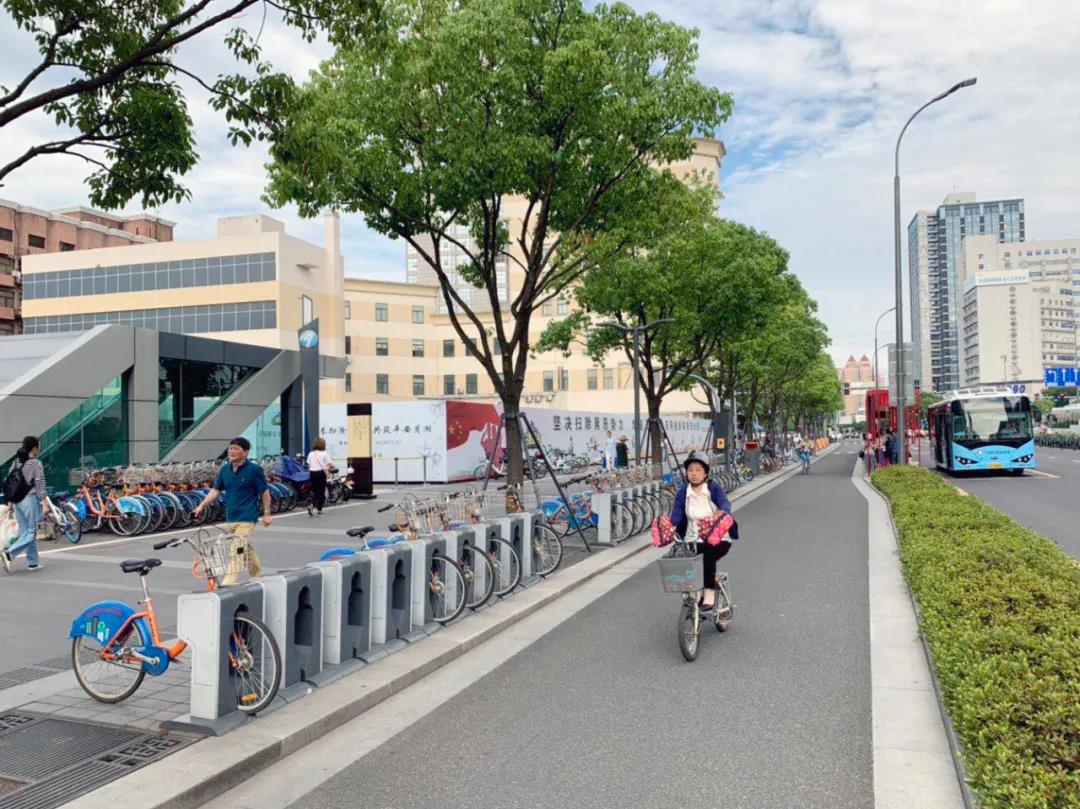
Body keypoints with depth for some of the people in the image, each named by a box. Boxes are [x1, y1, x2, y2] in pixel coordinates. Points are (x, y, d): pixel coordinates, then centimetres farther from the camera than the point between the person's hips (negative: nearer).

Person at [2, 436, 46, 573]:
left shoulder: (16, 463, 10)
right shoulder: (35, 463, -9)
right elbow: (40, 484, -10)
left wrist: (10, 501, 19)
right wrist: (43, 501, -6)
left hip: (17, 501, 7)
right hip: (30, 500, -7)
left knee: (25, 532, 11)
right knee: (31, 532, -3)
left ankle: (33, 562, 15)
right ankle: (9, 554, -21)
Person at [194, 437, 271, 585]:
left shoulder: (254, 470, -10)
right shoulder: (225, 470, 6)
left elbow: (265, 491, -5)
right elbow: (216, 490, 11)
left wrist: (266, 513, -5)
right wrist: (202, 505, -1)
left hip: (246, 518, -6)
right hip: (230, 517, 6)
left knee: (238, 549, -13)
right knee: (246, 549, 17)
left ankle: (228, 583, -13)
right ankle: (258, 577, 32)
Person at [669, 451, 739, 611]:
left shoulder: (714, 488, -3)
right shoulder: (682, 492, 4)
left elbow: (725, 504, -20)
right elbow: (676, 513, -6)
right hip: (693, 539, 3)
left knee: (708, 555, -32)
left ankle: (710, 591, -12)